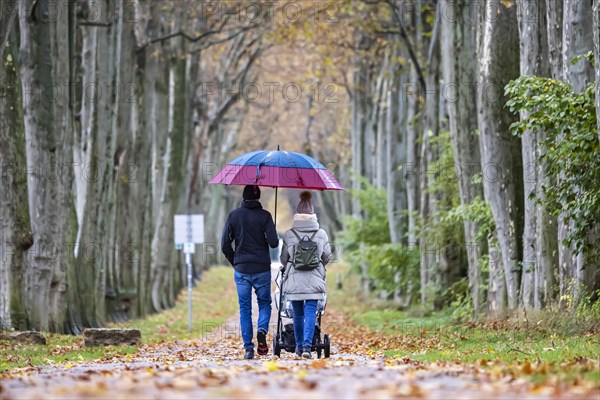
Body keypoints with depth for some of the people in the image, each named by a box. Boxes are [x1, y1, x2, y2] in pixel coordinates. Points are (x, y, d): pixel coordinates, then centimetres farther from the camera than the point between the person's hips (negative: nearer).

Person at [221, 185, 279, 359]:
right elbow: (273, 242, -13)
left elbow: (225, 245, 0)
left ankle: (248, 347, 0)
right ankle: (262, 330, -15)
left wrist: (234, 262, 13)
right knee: (264, 303, 13)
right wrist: (273, 239, 10)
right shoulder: (264, 216, -5)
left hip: (241, 271, 1)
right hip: (262, 270, -1)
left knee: (244, 308, 7)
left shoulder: (234, 215, 1)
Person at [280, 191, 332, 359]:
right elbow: (327, 256, 8)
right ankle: (307, 346, -16)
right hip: (314, 280, 0)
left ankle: (299, 346, 20)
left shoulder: (289, 235, -3)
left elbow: (283, 258, 5)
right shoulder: (321, 234, -1)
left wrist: (286, 268, 28)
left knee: (298, 314, 12)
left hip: (294, 280, 0)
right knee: (310, 313, -2)